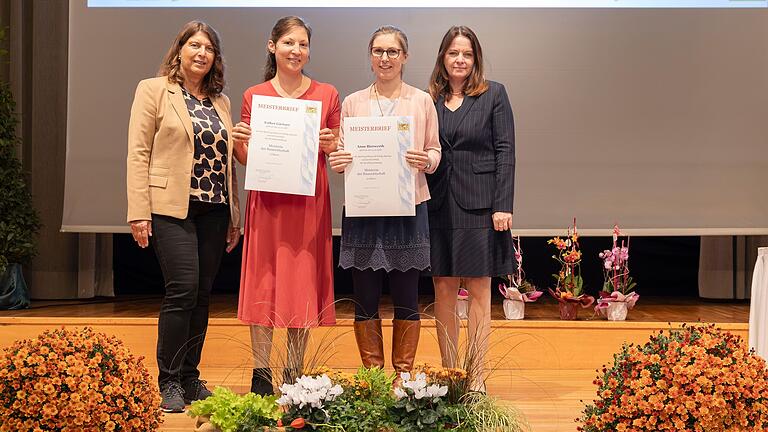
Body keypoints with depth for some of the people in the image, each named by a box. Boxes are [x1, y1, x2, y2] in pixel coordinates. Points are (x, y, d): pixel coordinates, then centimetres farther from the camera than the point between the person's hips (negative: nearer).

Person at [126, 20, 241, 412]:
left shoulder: (221, 102, 16)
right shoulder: (154, 90, 2)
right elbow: (138, 152, -3)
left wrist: (235, 217, 13)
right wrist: (139, 212, -11)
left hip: (214, 210, 5)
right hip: (171, 207, -5)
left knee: (202, 294, 6)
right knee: (183, 288, -12)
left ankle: (190, 377, 16)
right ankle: (169, 382, 0)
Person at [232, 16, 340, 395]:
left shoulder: (327, 95, 6)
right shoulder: (254, 96, 7)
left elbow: (339, 156, 10)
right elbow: (245, 159, 11)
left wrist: (329, 145, -11)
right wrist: (240, 142, -10)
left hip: (309, 203, 0)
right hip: (266, 201, 0)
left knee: (304, 286, 3)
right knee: (263, 284, 1)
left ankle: (294, 375, 14)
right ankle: (261, 375, 10)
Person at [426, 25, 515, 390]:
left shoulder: (493, 94, 2)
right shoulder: (429, 99, 9)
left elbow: (505, 151, -3)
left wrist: (503, 206, -10)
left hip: (479, 204, -3)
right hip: (438, 205, 3)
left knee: (478, 291, 2)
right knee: (443, 290, 6)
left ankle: (476, 379, 8)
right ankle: (448, 373, 15)